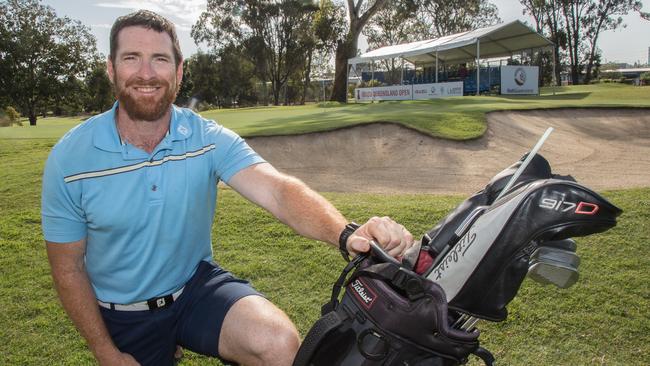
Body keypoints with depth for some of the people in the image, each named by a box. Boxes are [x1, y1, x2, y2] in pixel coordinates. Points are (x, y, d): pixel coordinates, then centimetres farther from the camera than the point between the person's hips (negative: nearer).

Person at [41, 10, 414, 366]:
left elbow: (277, 190, -29)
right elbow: (68, 268, -5)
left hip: (197, 285, 0)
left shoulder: (209, 138, -13)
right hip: (122, 315, 1)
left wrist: (346, 233, -48)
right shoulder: (70, 157, -13)